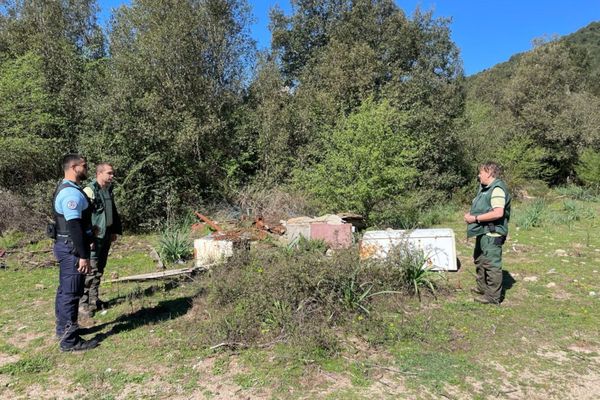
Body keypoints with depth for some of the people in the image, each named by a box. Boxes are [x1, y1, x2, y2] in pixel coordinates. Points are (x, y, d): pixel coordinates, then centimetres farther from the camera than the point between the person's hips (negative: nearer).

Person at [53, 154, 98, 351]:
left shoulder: (66, 188, 14)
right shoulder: (72, 193, -20)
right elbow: (74, 226, -26)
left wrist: (84, 245, 22)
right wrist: (83, 256, -24)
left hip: (66, 246, 11)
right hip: (72, 248, -11)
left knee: (65, 290, 20)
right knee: (71, 293, -4)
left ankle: (63, 329, 34)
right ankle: (70, 340, 4)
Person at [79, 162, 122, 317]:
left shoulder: (109, 191, 14)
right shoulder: (90, 190, -13)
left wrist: (115, 231, 20)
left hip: (106, 236, 8)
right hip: (94, 237, -8)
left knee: (99, 269, 14)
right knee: (91, 270, -7)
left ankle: (94, 299, 25)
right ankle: (83, 303, 1)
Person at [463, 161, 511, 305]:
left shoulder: (497, 189, -19)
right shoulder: (485, 188, 13)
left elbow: (498, 213, -30)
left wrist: (475, 218, -23)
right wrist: (471, 214, 5)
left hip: (492, 234, -11)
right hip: (483, 232, 11)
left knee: (492, 264, -2)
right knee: (479, 260, 22)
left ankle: (493, 297, 9)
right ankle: (482, 288, 38)